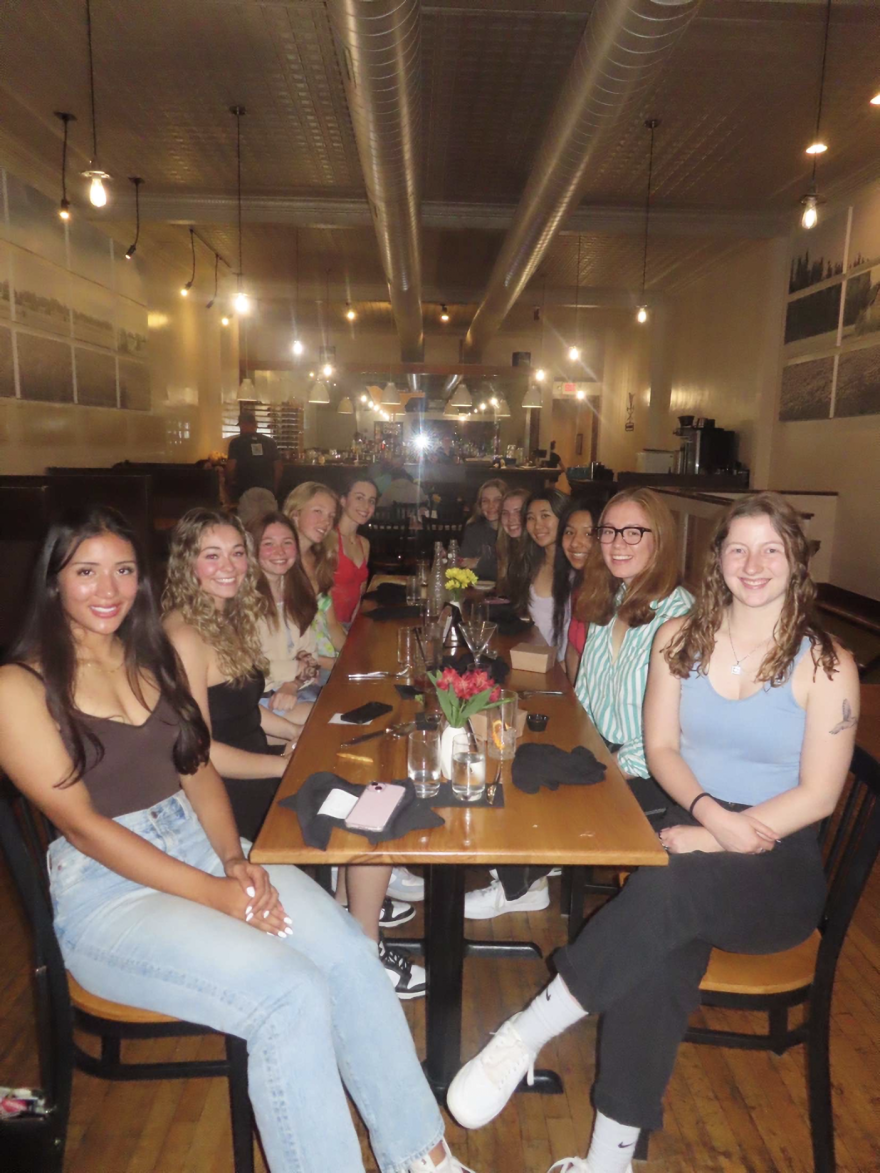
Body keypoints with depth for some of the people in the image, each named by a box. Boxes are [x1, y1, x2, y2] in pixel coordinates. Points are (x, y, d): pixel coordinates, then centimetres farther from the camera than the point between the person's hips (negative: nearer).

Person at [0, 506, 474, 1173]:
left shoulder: (153, 656, 12)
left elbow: (198, 769, 10)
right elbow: (79, 821, -13)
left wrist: (235, 859, -9)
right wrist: (213, 893, -18)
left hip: (202, 847, 5)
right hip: (107, 892, -5)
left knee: (349, 953, -17)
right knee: (292, 996, -25)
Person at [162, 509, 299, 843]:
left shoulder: (231, 619, 7)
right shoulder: (184, 636, -20)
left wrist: (293, 732, 4)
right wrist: (286, 765, -16)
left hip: (255, 760, 8)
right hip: (223, 793, -8)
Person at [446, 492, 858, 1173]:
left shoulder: (826, 664, -5)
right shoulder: (681, 638, 5)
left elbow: (817, 794, -7)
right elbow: (661, 747, 6)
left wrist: (717, 838, -17)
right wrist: (710, 810, -13)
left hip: (779, 866, -2)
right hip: (692, 829, 2)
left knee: (667, 890, -35)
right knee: (659, 954, -30)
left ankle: (524, 1036, -21)